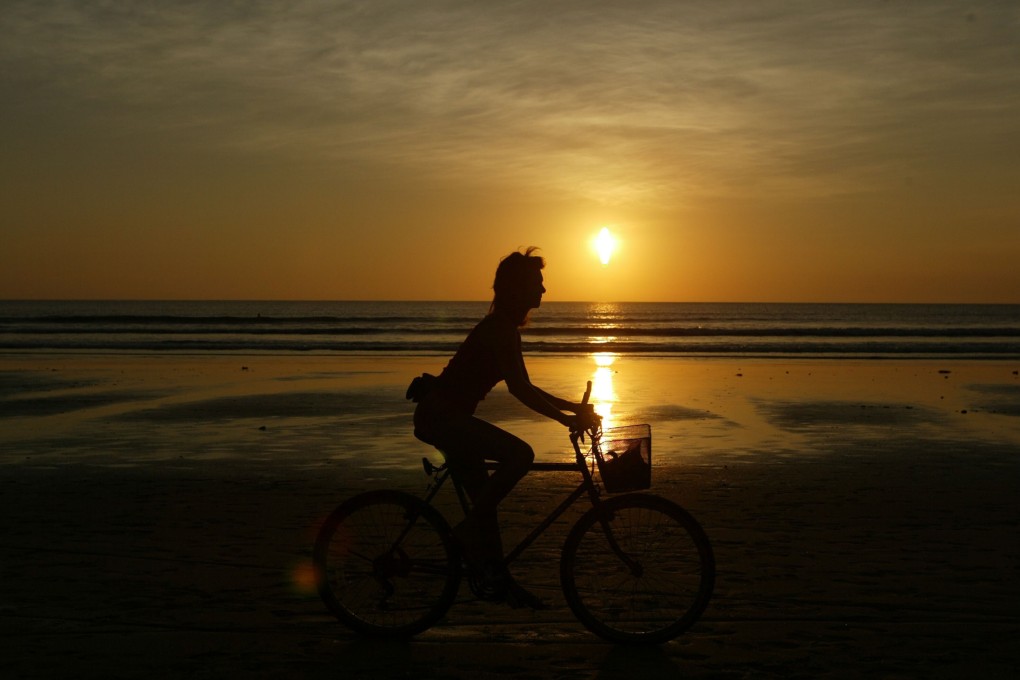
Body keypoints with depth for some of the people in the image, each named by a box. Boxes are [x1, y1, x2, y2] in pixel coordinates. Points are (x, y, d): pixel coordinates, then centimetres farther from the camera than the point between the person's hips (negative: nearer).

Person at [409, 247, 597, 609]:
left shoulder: (504, 326, 14)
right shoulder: (500, 327, -17)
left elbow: (523, 387, 19)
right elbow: (519, 389, -24)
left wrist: (572, 407, 15)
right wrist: (567, 419, -23)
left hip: (444, 415, 10)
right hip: (440, 415, -10)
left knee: (484, 499, 12)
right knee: (520, 454, -23)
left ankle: (498, 577, 21)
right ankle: (468, 531, -11)